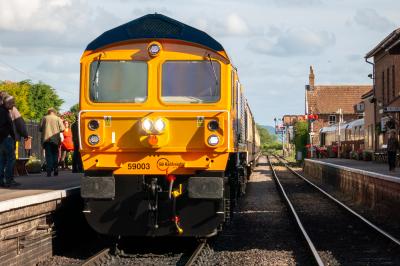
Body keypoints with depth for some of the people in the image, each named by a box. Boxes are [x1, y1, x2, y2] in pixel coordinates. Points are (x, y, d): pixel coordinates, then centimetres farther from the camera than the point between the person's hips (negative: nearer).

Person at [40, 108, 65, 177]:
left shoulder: (44, 118, 3)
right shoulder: (58, 119, 3)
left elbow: (40, 129, 3)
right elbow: (62, 129, -1)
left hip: (46, 139, 0)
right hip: (55, 139, 0)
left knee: (48, 155, 0)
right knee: (55, 154, 13)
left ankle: (49, 171, -10)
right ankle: (55, 170, 10)